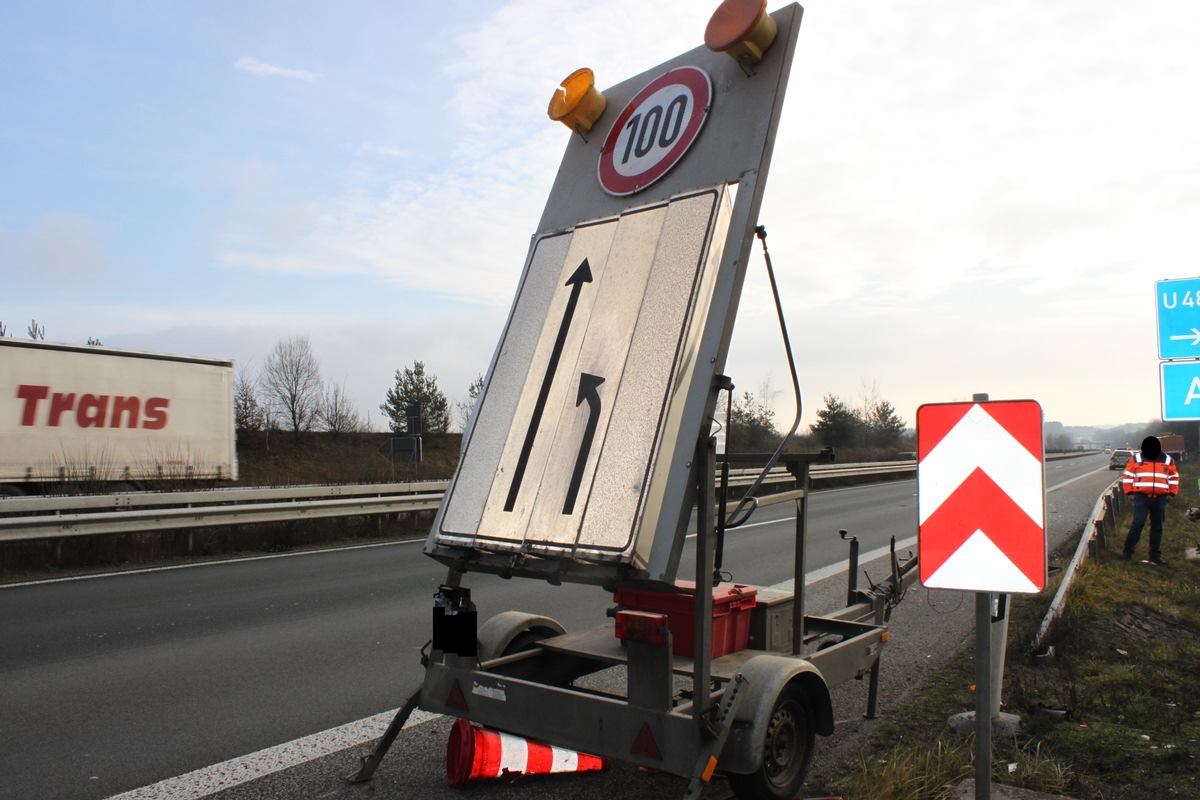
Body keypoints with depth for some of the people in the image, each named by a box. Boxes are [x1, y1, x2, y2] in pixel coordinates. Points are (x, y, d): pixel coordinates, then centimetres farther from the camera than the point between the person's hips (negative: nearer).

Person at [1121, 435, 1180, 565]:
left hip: (1160, 498, 3)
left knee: (1157, 527, 8)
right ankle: (1127, 550, -2)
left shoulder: (1167, 460, 10)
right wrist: (1130, 492, 0)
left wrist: (1171, 493, 11)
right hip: (1141, 497, -3)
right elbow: (1127, 476, 5)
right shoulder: (1136, 458, 3)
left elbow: (1174, 477, 19)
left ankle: (1155, 556, 14)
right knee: (1138, 523, -12)